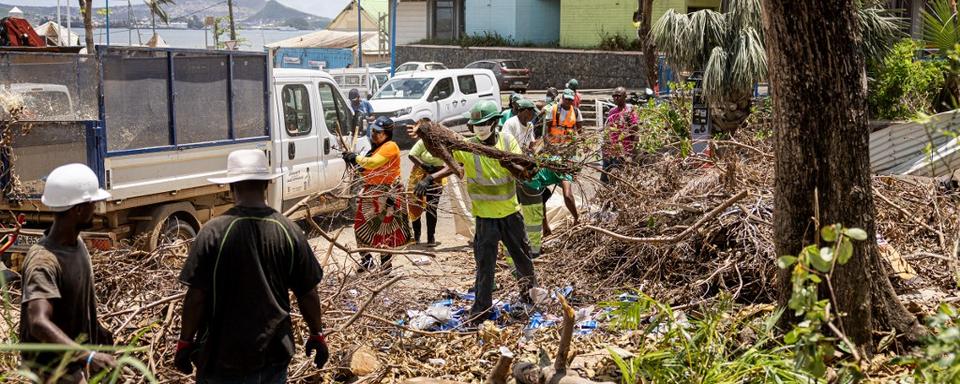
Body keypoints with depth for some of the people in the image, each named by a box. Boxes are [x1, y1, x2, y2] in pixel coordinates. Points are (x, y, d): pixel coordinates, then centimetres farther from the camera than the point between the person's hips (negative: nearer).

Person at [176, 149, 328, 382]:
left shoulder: (213, 232, -15)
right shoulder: (289, 232, -7)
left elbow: (196, 296, -11)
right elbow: (308, 293, -1)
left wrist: (185, 341, 2)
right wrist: (316, 334, 13)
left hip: (223, 356, -2)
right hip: (275, 354, 2)